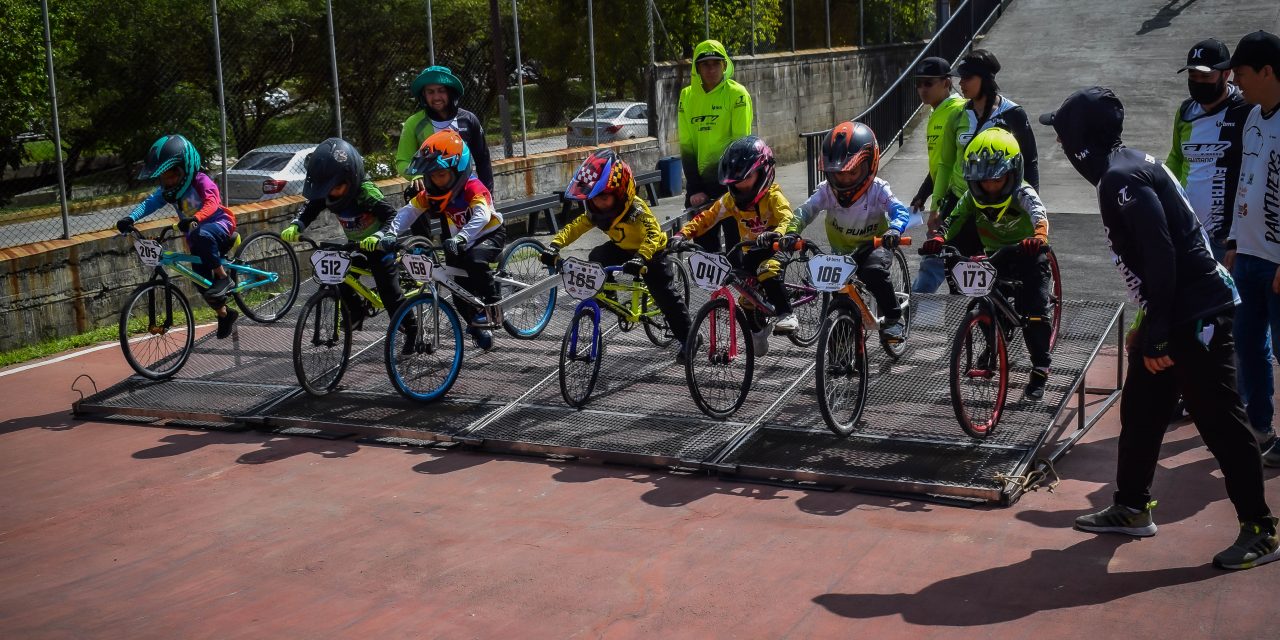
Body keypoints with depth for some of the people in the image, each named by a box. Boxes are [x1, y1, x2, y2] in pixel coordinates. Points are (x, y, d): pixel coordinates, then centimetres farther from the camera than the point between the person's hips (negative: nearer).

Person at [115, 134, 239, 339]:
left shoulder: (200, 181, -19)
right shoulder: (168, 191, -2)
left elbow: (212, 202, -36)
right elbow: (149, 203, -14)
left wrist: (195, 219, -55)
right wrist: (130, 218, -32)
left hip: (218, 225, -7)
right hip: (195, 239, 7)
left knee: (202, 235, -41)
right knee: (203, 284, 3)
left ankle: (224, 278, -26)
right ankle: (225, 314, 29)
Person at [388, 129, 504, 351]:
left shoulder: (473, 187, -27)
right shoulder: (431, 193, -9)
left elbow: (482, 216, -43)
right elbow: (408, 211, -17)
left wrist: (461, 238, -58)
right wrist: (391, 233, -35)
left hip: (489, 235, -6)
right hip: (458, 243, 6)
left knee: (476, 260, -37)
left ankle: (491, 303, -15)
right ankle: (478, 328, 28)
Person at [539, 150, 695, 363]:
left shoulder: (636, 208, -35)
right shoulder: (596, 211, -17)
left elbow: (654, 235, -46)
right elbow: (574, 227, -16)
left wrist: (640, 258, -62)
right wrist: (555, 246, -33)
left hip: (651, 252, -6)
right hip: (621, 248, 6)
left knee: (665, 296, -9)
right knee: (596, 259, -21)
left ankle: (687, 339, 4)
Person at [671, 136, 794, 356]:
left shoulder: (772, 196, -19)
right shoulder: (732, 199, -4)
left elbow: (787, 217, -34)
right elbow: (707, 217, -6)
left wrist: (777, 234, -58)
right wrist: (683, 234, -20)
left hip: (773, 249, -6)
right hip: (749, 252, 6)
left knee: (768, 272, -36)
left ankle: (786, 315, -25)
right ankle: (758, 330, 26)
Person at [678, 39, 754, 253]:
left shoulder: (737, 93, -4)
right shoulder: (687, 95, 7)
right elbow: (686, 145, 5)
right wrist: (694, 189, -2)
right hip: (699, 181, 4)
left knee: (736, 242, -2)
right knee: (703, 244, 6)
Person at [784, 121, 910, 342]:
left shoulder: (877, 190, -19)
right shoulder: (827, 190, -14)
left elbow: (900, 211, -29)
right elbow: (805, 210, -19)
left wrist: (894, 230, -52)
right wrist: (792, 232, -38)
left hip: (873, 247, -3)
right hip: (841, 251, 3)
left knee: (873, 272, -32)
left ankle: (894, 319, -16)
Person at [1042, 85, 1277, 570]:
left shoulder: (1123, 178, -18)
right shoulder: (1123, 171, 13)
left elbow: (1160, 256, -23)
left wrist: (1157, 335, -20)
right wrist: (1148, 324, 24)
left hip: (1196, 316, -11)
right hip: (1176, 314, 11)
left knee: (1220, 423, -3)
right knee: (1140, 411, 16)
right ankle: (1132, 509, 28)